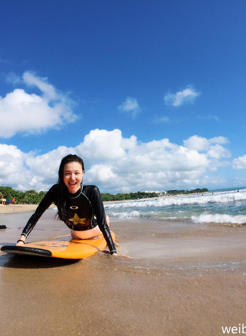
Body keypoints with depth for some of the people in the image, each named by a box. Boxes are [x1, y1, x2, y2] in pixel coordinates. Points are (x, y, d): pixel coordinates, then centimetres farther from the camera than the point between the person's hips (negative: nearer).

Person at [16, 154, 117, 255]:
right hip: (75, 235, 4)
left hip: (94, 231, -4)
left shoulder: (92, 192, -38)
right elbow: (36, 215, -25)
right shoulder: (56, 191, -31)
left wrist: (113, 252, -45)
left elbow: (103, 223, -39)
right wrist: (21, 240, -35)